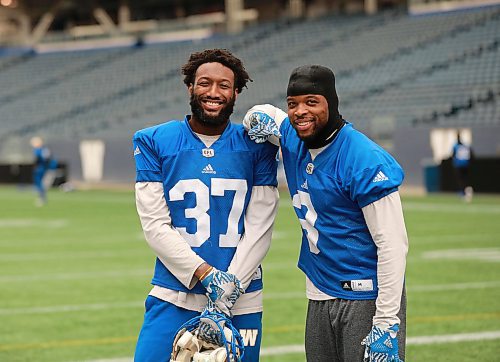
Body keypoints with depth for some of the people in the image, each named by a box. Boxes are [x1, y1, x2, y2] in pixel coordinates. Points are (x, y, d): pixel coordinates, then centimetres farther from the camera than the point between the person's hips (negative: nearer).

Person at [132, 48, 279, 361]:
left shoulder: (256, 146, 5)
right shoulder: (154, 142, 3)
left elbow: (259, 228, -1)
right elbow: (155, 225, -4)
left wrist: (229, 287, -13)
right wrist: (207, 274, -15)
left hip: (240, 301, 1)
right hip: (173, 298, -1)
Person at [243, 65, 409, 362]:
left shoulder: (366, 162, -18)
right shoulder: (294, 140, 4)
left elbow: (393, 245, -20)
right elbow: (265, 112, 28)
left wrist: (387, 324, -24)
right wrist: (259, 118, 2)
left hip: (367, 300, -7)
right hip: (319, 300, 7)